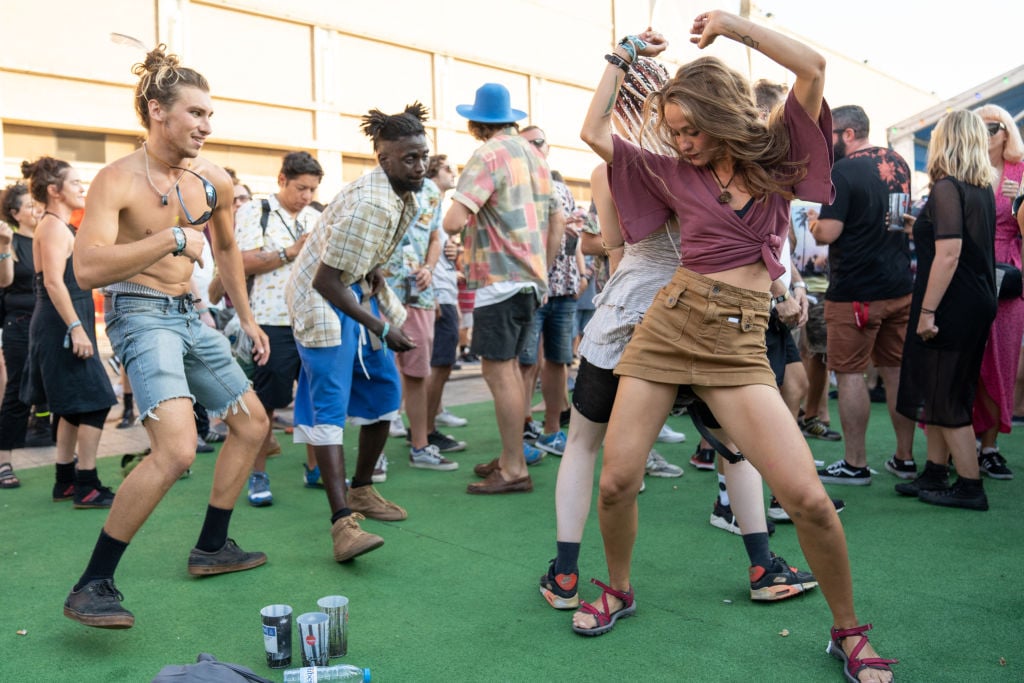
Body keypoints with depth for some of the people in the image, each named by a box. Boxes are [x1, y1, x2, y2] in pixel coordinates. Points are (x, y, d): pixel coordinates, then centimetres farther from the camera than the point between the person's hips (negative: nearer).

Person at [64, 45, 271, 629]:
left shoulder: (215, 181, 3)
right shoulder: (119, 180, -16)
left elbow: (227, 248, 21)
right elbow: (87, 267, -29)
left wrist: (247, 318, 22)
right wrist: (173, 238, -29)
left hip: (190, 315, 8)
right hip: (140, 314, -8)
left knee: (253, 424, 14)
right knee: (177, 448, -25)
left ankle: (212, 548, 28)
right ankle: (92, 586, -10)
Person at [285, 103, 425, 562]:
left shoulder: (402, 195, 2)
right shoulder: (370, 204, -28)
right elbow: (326, 281, -28)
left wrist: (376, 279, 0)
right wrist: (380, 328, -24)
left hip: (357, 291, 10)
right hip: (323, 300, -10)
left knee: (384, 390, 10)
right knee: (331, 405, -14)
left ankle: (361, 491, 25)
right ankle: (343, 521, -17)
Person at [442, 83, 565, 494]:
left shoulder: (489, 155, -11)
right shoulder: (534, 155, 14)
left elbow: (453, 222, -21)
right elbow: (557, 222, 17)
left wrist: (452, 218, 2)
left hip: (501, 279, -9)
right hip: (530, 278, 9)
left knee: (498, 371, -5)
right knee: (509, 367, 17)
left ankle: (514, 470, -1)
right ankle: (511, 455, 26)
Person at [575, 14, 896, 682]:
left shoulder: (774, 157, 9)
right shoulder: (675, 173, 12)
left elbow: (814, 67, -4)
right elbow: (593, 132, 14)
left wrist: (735, 24, 2)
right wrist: (625, 56, 18)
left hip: (739, 344, -2)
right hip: (666, 325, 2)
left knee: (808, 496, -12)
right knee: (617, 482, -1)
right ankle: (619, 590, 28)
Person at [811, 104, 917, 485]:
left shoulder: (843, 171, -14)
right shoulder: (898, 163, 12)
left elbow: (827, 234, -20)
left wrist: (814, 224, 1)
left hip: (855, 292, -8)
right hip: (900, 286, 8)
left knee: (850, 374, 0)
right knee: (897, 371, 13)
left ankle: (855, 465, 6)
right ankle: (905, 458, 21)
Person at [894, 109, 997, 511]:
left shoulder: (946, 188, -15)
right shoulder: (983, 189, 11)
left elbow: (949, 253, -23)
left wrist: (927, 310, -21)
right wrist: (922, 229, 25)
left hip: (952, 307, -9)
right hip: (977, 302, 9)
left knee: (946, 400, 0)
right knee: (935, 394, 16)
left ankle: (970, 487, 7)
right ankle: (934, 475, 25)